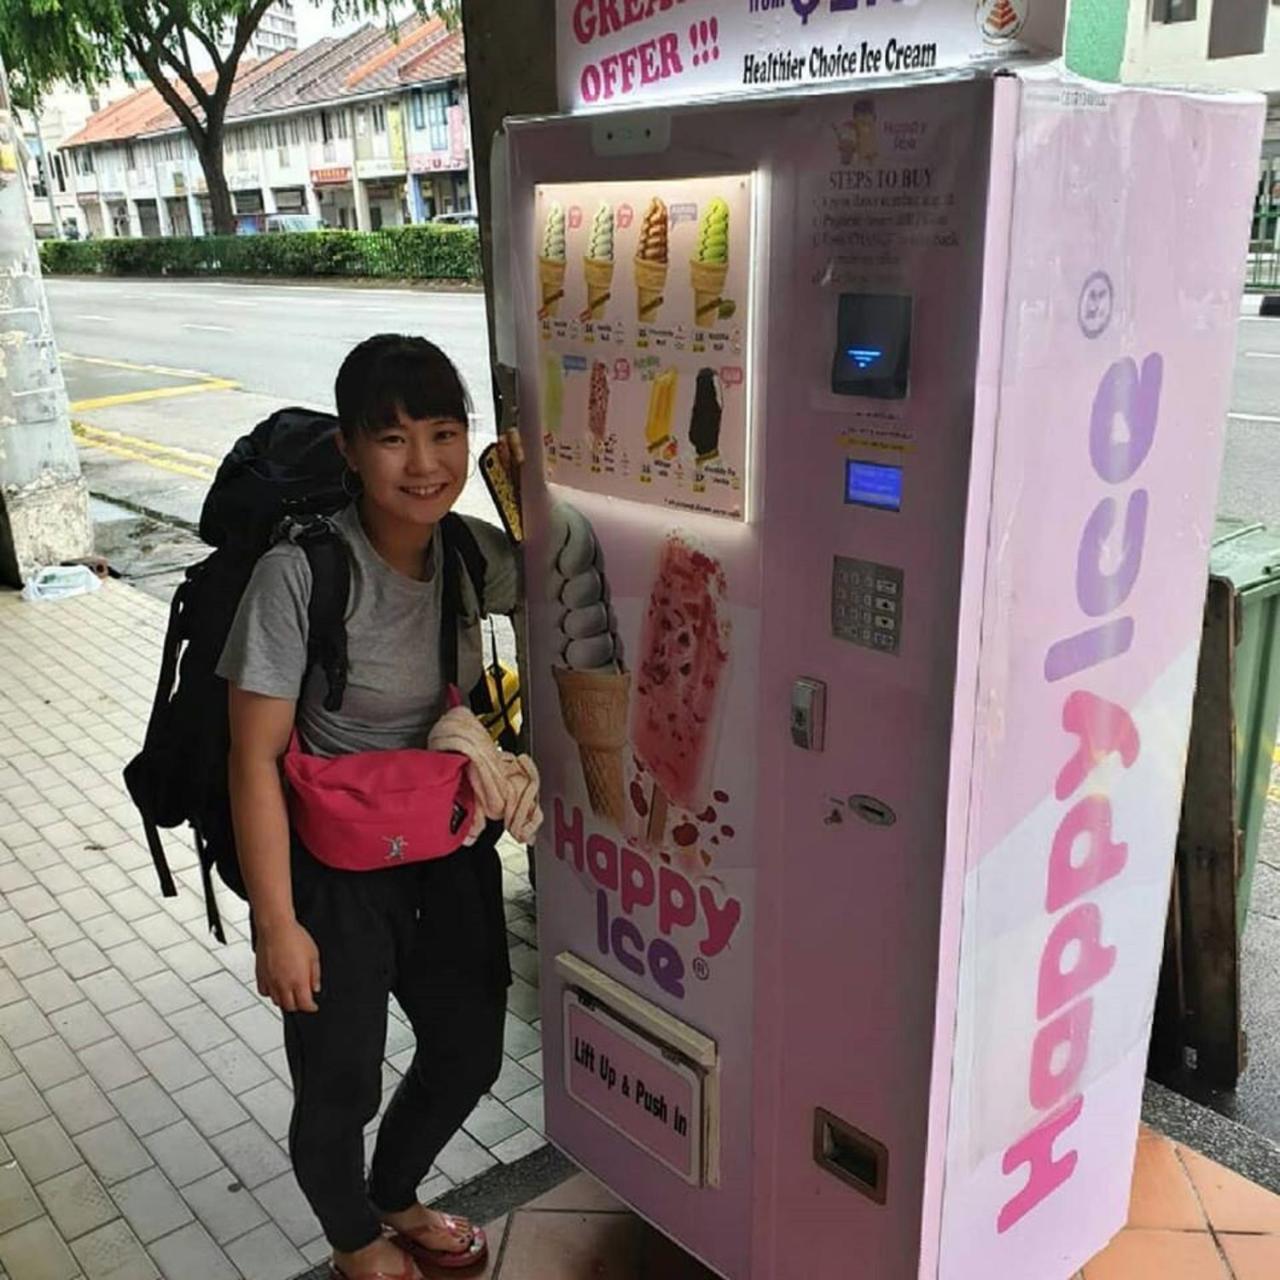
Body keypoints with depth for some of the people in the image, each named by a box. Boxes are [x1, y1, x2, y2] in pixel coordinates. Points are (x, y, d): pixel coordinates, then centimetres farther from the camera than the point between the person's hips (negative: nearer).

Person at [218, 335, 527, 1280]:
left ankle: (395, 1197, 52)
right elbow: (255, 758, -20)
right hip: (335, 866, -5)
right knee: (339, 1081, 14)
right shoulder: (300, 573, -26)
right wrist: (277, 924, -18)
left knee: (471, 1050, 20)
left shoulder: (473, 552, -9)